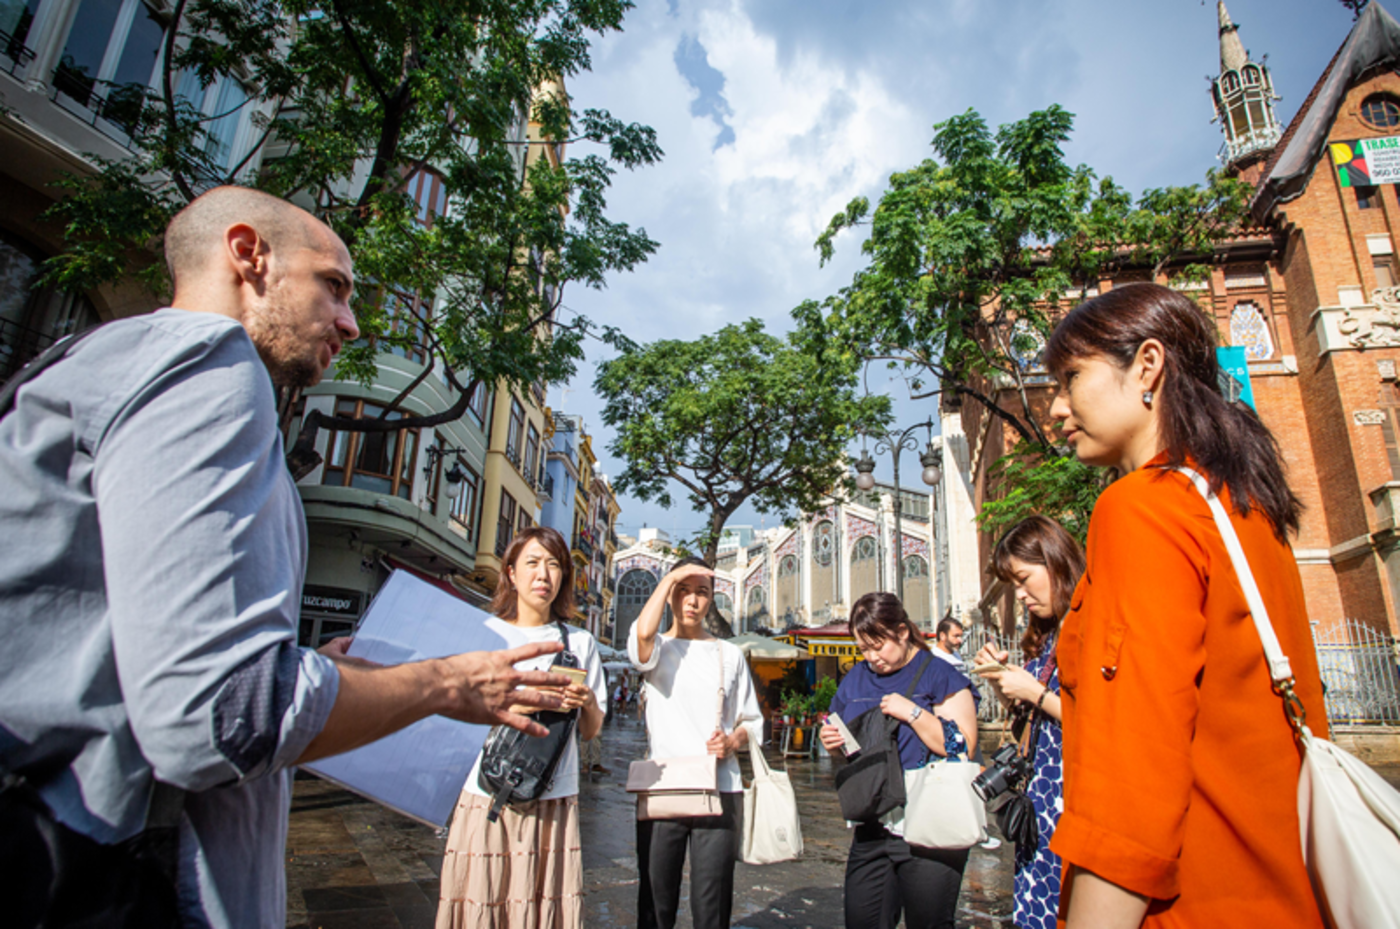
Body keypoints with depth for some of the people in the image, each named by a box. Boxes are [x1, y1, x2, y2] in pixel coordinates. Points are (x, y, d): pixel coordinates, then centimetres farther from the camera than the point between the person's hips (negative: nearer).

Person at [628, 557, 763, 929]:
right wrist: (671, 577, -9)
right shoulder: (657, 649, 5)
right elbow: (643, 633, -21)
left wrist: (733, 741, -6)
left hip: (719, 791, 2)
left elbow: (752, 721, 16)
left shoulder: (729, 655, 13)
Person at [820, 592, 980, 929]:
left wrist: (911, 713, -21)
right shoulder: (855, 679, 12)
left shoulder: (939, 676, -5)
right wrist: (831, 742, 0)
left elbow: (963, 748, -13)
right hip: (871, 830, 5)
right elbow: (847, 748, 22)